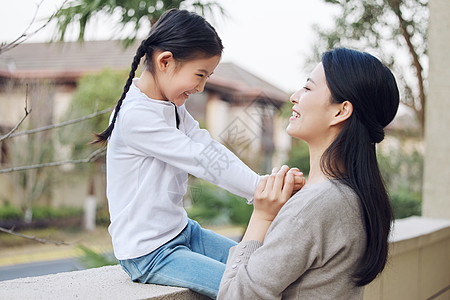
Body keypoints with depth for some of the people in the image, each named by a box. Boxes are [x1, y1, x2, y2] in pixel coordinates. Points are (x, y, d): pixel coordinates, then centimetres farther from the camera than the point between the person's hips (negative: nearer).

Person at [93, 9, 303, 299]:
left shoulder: (173, 107, 8)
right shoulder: (136, 116, -23)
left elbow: (211, 150, 0)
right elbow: (204, 160, -24)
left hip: (180, 231, 10)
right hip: (148, 253, -10)